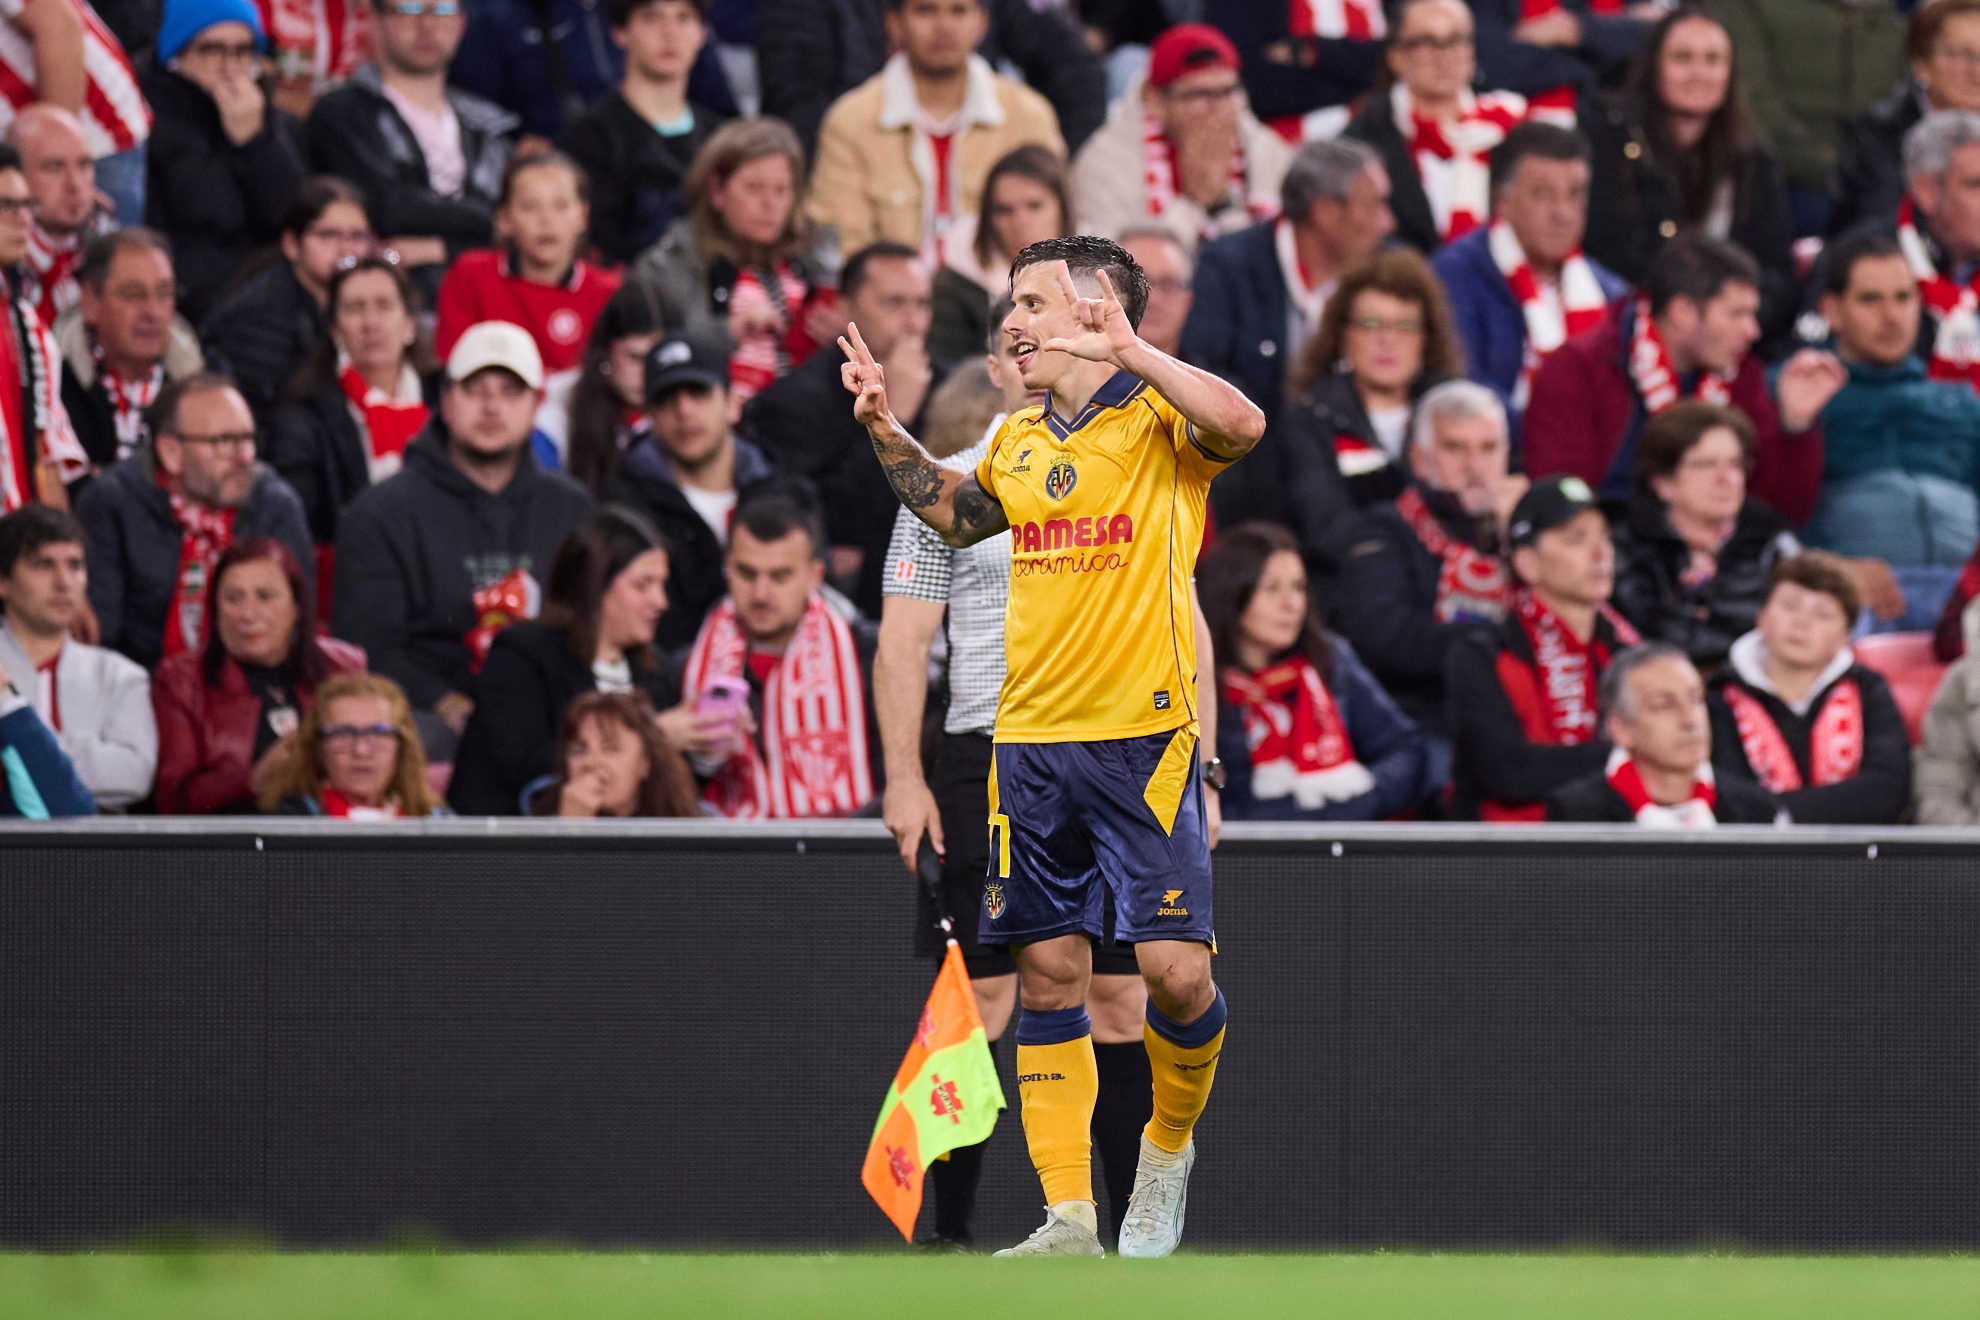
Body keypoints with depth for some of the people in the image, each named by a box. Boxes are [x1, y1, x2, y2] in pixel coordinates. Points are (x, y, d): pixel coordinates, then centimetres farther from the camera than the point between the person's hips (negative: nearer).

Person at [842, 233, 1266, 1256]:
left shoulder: (1157, 419, -4)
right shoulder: (1019, 442, 15)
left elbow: (1241, 425, -27)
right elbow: (953, 514, 36)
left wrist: (1124, 349, -29)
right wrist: (884, 430, 24)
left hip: (1145, 740, -6)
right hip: (1030, 740, 6)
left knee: (1174, 970, -11)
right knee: (1048, 972, 3)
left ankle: (1170, 1144, 18)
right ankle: (1069, 1220, 5)